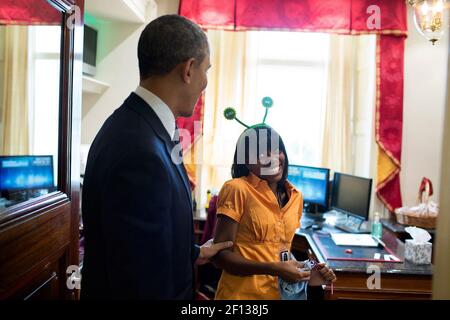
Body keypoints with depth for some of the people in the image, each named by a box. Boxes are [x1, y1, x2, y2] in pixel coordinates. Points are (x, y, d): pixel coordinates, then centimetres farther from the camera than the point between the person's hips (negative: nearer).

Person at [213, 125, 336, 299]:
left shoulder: (295, 196, 2)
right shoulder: (236, 189, -16)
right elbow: (221, 255, -16)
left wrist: (306, 275, -4)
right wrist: (274, 269, -23)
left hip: (280, 292, 6)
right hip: (241, 293, -5)